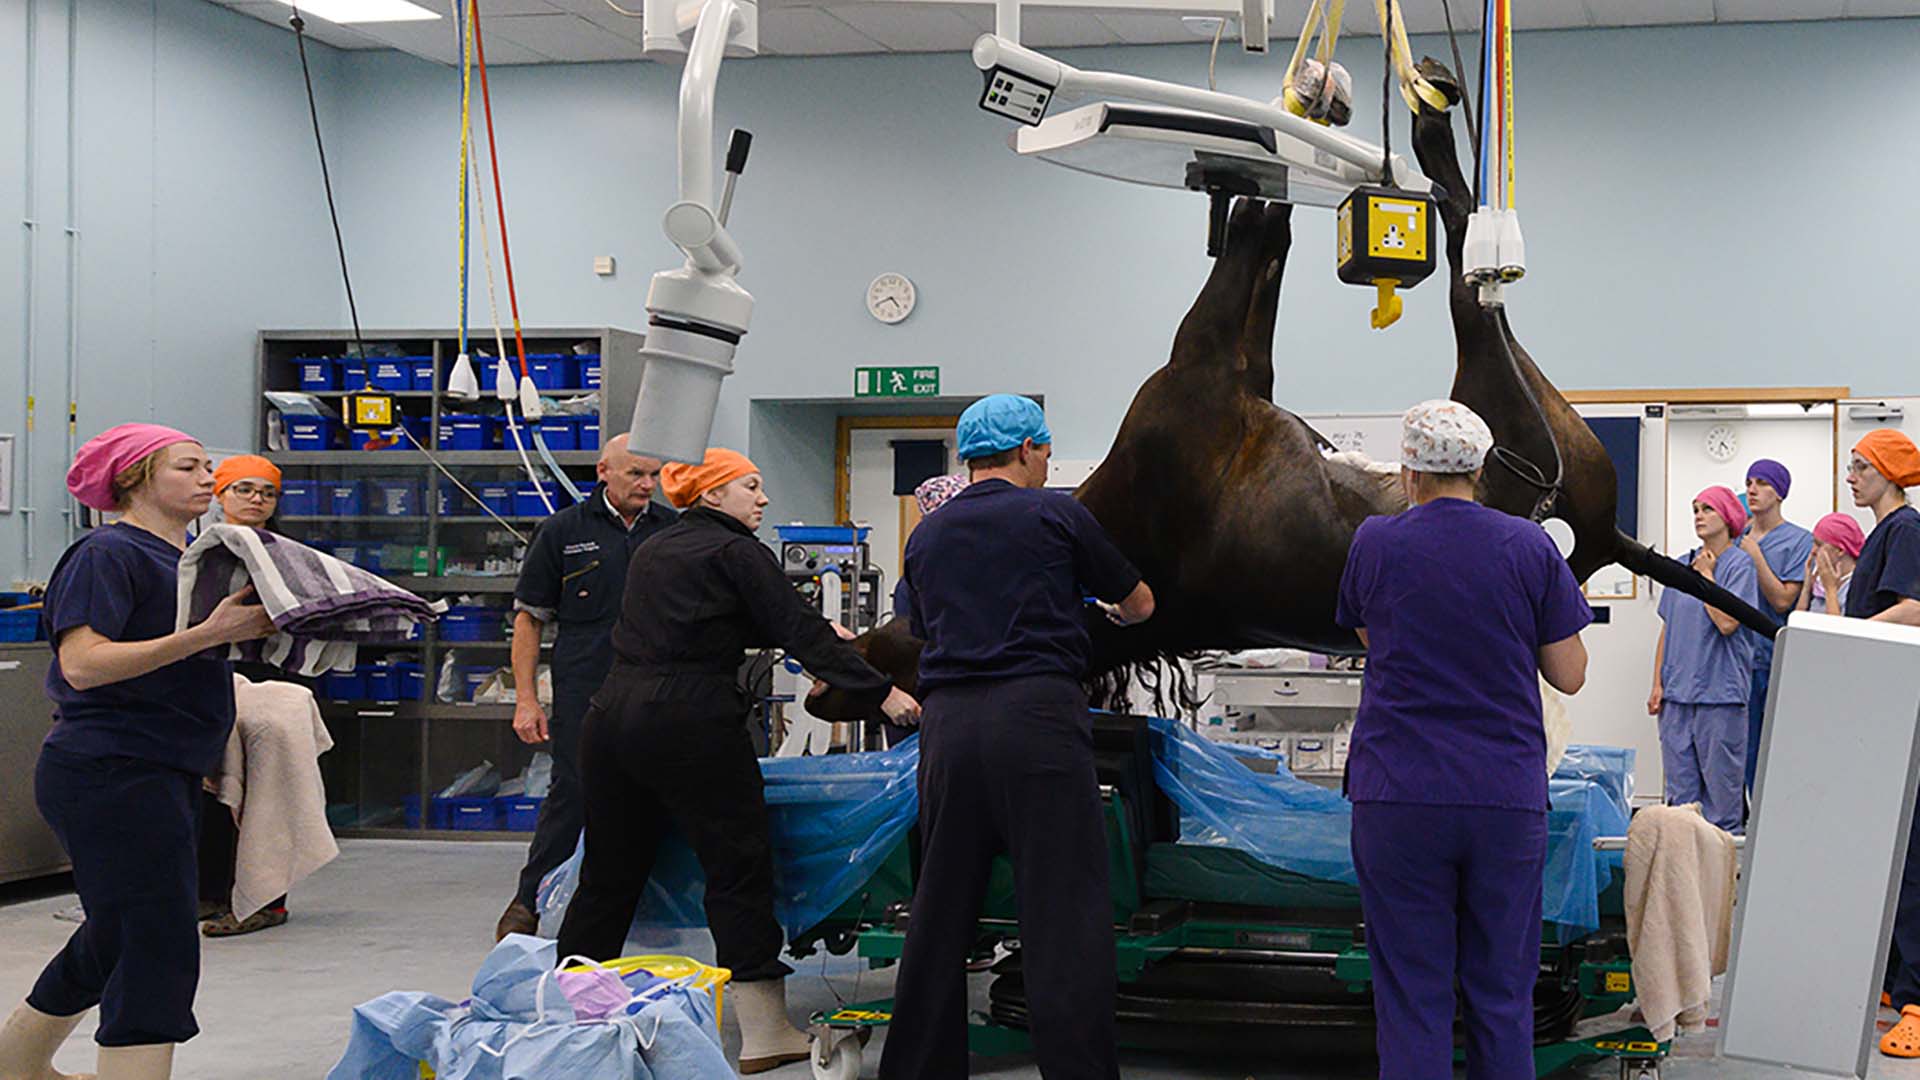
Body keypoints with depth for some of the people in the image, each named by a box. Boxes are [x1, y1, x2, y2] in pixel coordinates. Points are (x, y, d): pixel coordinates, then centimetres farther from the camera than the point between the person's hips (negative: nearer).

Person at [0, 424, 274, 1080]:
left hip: (163, 774, 10)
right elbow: (82, 663, -23)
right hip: (111, 773, -10)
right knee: (158, 951, -12)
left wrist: (256, 630, 8)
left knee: (116, 939, 20)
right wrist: (210, 633, -25)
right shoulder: (108, 554, -11)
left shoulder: (185, 558, 16)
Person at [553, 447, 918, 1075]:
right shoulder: (737, 553, -2)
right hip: (690, 722, -7)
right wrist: (880, 693, -7)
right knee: (739, 864, -1)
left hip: (613, 713, 8)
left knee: (610, 869, 15)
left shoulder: (652, 551, 21)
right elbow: (799, 633, -8)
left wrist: (814, 634, 32)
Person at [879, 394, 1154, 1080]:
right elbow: (1140, 602, 16)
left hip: (947, 722, 5)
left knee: (940, 912, 12)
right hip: (1036, 714, -5)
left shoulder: (926, 535, 17)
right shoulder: (1052, 514, 5)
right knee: (1064, 911, -5)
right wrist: (1115, 611, 39)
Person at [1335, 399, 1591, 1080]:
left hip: (1397, 795, -1)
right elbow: (1570, 675, 5)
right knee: (1502, 995, 9)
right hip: (1507, 795, 1)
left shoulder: (1373, 544, 1)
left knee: (1411, 997, 2)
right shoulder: (1530, 547, 1)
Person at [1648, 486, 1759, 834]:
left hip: (1720, 691, -5)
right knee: (1679, 786, 7)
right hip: (1677, 692, 5)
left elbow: (1727, 622, -16)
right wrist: (1657, 684, 9)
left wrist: (1706, 575, -6)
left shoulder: (1739, 564, -3)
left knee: (1721, 785, -2)